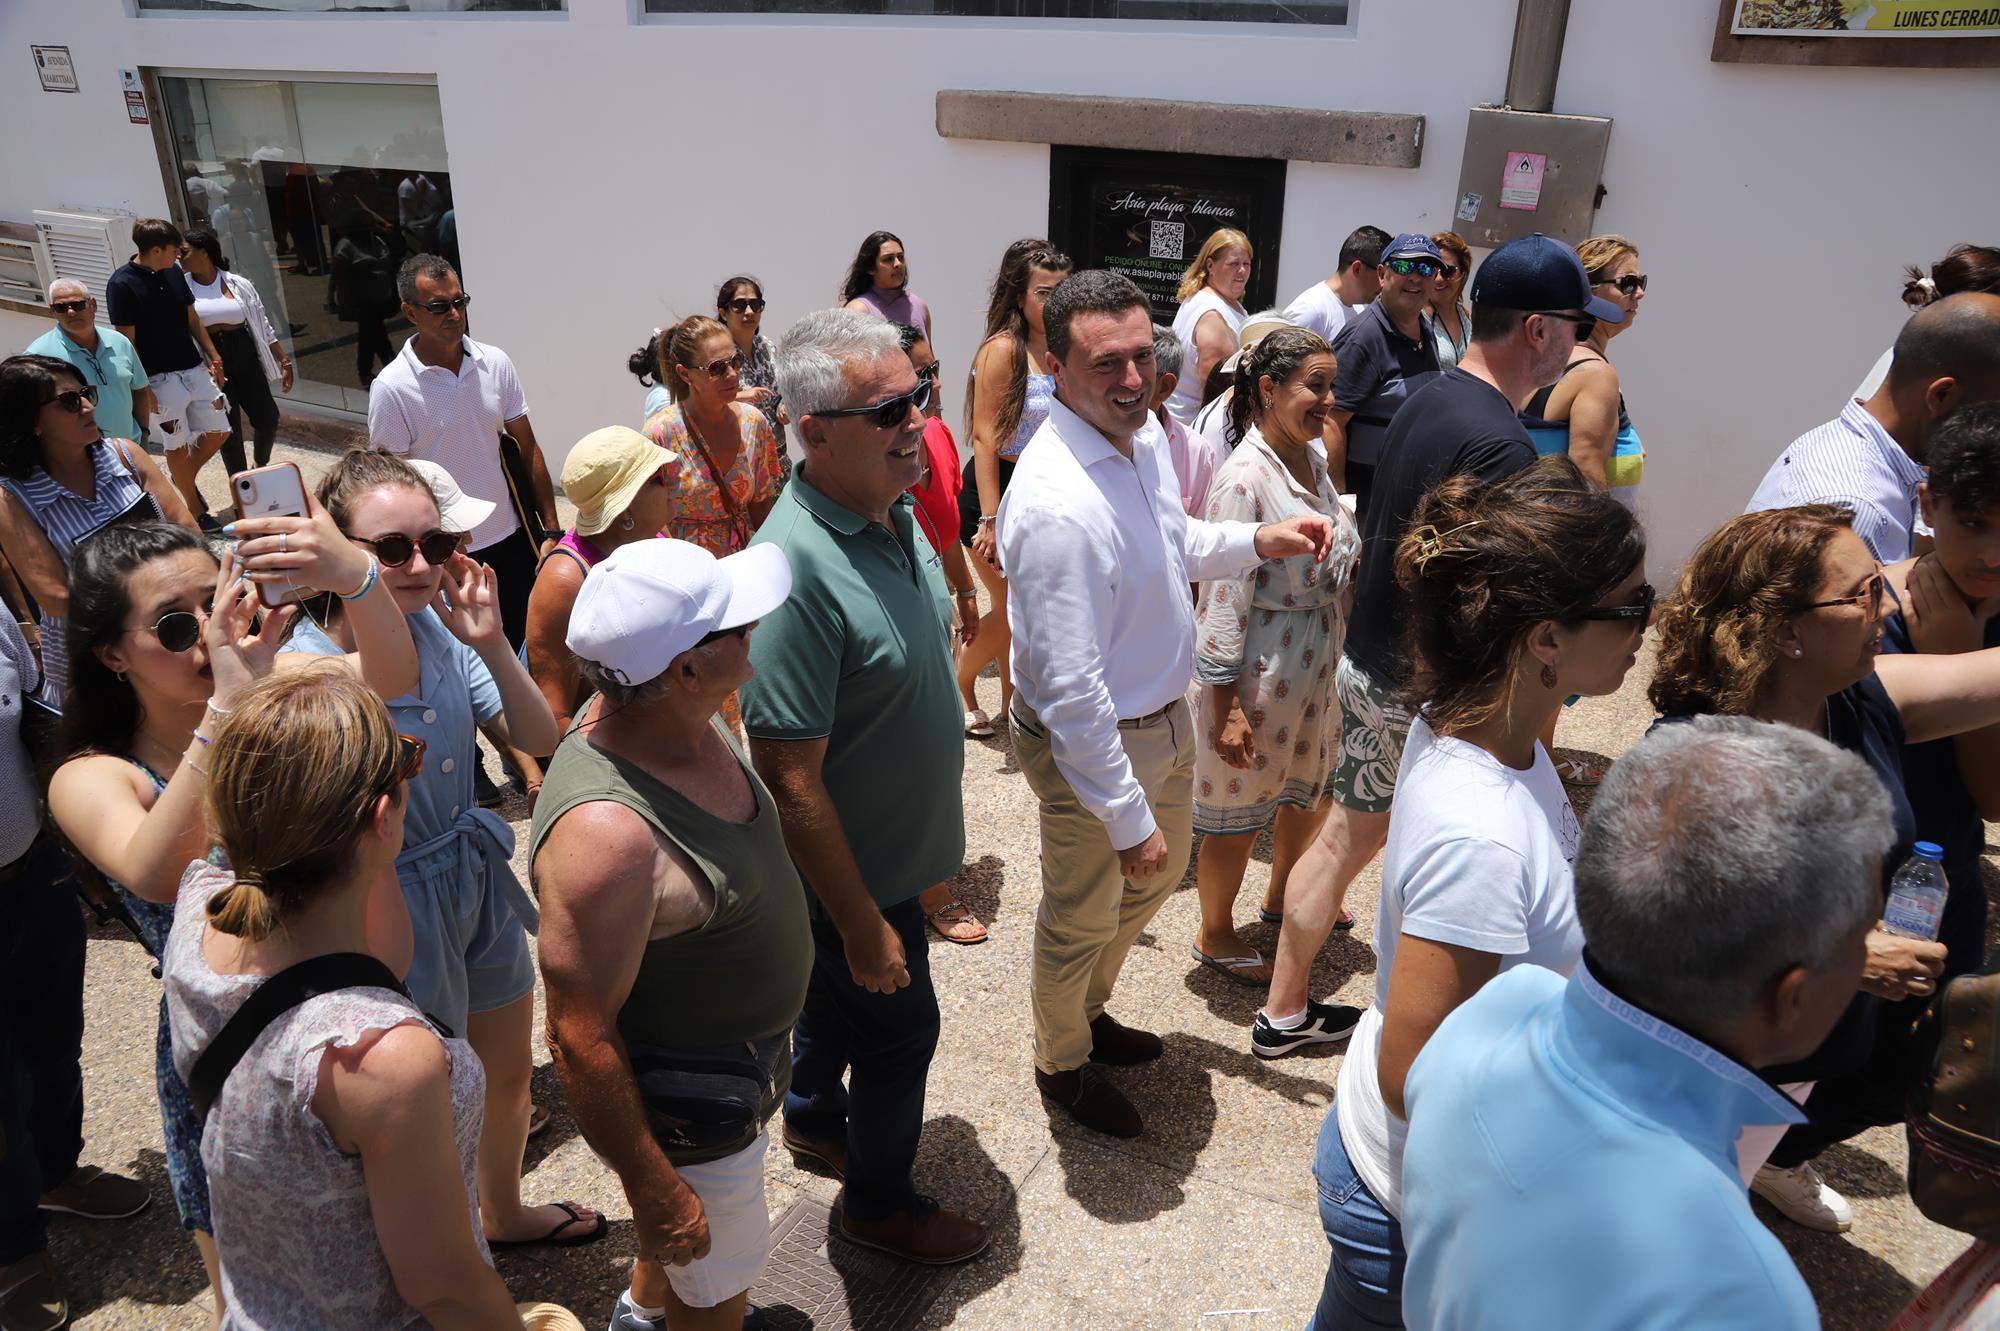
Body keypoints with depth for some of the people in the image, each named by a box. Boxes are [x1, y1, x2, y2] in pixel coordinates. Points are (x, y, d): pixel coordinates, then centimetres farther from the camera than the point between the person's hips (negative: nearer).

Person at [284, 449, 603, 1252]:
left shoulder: (437, 624, -9)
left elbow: (539, 740, -6)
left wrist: (491, 646, -20)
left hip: (478, 880, 6)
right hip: (398, 915, -6)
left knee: (510, 1070, 26)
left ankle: (504, 1211, 56)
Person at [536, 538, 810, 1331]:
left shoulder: (688, 722, -10)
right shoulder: (606, 831, -39)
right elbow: (580, 1038, -30)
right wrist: (653, 1192, -20)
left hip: (742, 1051, 9)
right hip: (686, 1107, -9)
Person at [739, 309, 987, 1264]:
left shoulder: (893, 509, -5)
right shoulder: (796, 567, -35)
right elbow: (791, 781, -30)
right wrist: (862, 922, -22)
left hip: (890, 844, 8)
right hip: (858, 868, -8)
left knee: (838, 988, 29)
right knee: (900, 1024, 13)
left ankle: (813, 1117, 56)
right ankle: (879, 1201, 40)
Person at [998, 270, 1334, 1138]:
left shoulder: (1144, 431, -4)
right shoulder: (1058, 504, -33)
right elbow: (1070, 690, -30)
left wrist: (1259, 542, 0)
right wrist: (1127, 819, -24)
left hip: (1165, 716, 9)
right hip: (1093, 742, -9)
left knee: (1160, 873, 29)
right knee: (1081, 919, 15)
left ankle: (1090, 1010, 56)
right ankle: (1062, 1064, 45)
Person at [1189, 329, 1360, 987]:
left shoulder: (1314, 460, 4)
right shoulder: (1245, 479, -22)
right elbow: (1223, 596, -22)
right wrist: (1225, 706, -21)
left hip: (1319, 665, 9)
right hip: (1260, 674, -8)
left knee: (1309, 790, 24)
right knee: (1240, 813, 8)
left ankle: (1282, 894, 50)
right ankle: (1215, 936, 30)